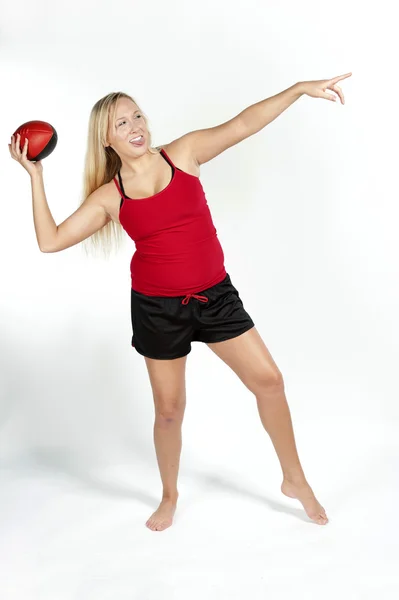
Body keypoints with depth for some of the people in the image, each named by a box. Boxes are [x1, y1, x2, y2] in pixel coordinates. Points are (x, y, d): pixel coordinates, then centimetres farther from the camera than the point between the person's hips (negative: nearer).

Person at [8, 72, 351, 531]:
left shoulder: (183, 153, -1)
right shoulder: (109, 196, -3)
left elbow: (243, 124, -6)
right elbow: (50, 240, -7)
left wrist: (300, 88, -12)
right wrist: (35, 176, -6)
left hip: (215, 294, 1)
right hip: (157, 307, -1)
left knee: (269, 381, 0)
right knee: (168, 410, 10)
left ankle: (294, 479, 22)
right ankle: (170, 497, 36)